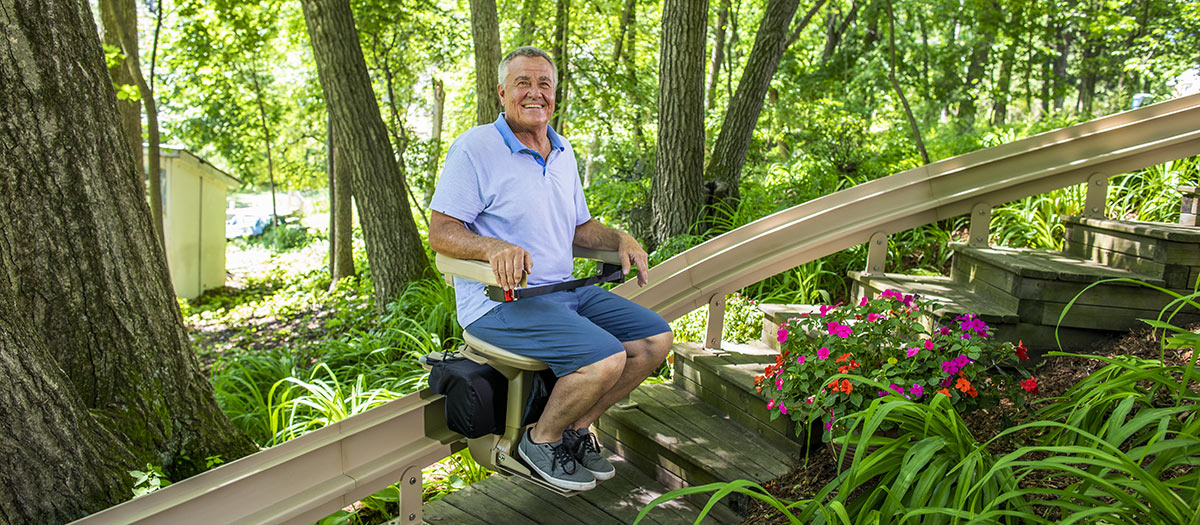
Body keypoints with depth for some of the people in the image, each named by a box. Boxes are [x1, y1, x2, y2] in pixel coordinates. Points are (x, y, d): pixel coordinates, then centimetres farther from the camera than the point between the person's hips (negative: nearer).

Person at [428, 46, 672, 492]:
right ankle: (541, 440, 1)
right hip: (500, 301, -8)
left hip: (565, 289, 8)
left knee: (656, 339, -2)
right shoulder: (474, 148, -8)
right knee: (605, 359, -27)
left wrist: (620, 240, 4)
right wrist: (495, 247, -32)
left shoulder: (562, 152, 16)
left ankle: (577, 428, 12)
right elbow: (440, 232, -13)